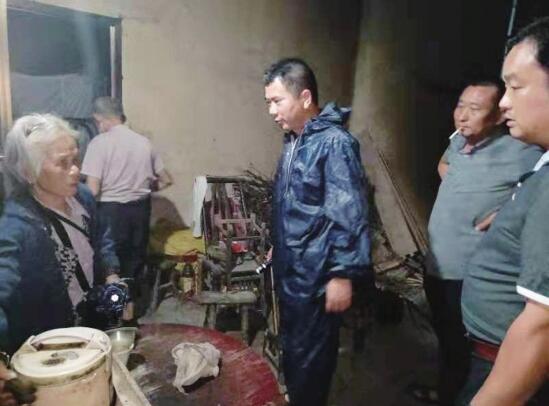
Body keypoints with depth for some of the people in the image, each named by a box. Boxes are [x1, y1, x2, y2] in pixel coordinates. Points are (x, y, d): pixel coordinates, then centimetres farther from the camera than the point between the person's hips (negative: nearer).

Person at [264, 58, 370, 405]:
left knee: (310, 358, 8)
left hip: (316, 277, -9)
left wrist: (343, 274, -20)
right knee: (292, 350, 23)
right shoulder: (293, 140, 9)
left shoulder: (335, 143, -19)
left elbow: (350, 215, -22)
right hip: (290, 271, 9)